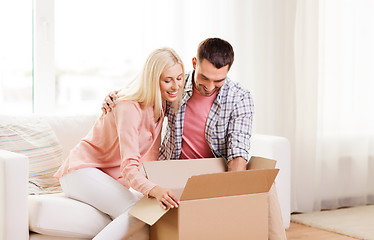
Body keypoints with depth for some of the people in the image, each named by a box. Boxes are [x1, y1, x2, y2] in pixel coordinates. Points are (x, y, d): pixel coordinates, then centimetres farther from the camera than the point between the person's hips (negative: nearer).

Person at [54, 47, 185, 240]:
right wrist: (153, 190, -51)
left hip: (113, 178, 8)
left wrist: (161, 185, -4)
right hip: (82, 171, -8)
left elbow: (152, 156, 10)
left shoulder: (160, 104, 3)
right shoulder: (129, 108, -24)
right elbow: (129, 167, -33)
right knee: (138, 215, -31)